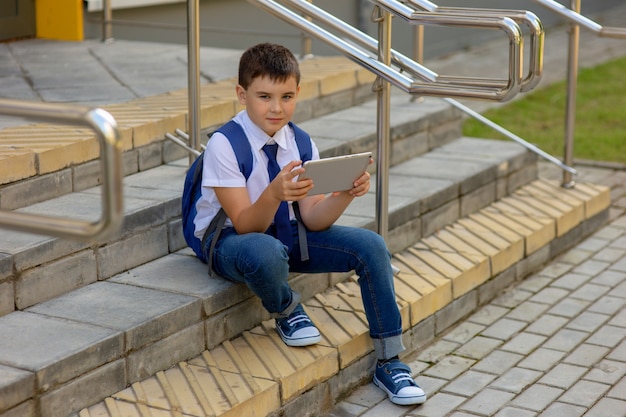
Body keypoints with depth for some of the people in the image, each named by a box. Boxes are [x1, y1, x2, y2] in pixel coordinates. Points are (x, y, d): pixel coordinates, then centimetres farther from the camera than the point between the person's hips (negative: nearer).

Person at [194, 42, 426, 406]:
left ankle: (389, 362, -3)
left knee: (371, 246, -15)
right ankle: (287, 311, -6)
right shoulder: (224, 145, -19)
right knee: (266, 253, -43)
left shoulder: (300, 142, -4)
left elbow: (312, 219, -9)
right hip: (231, 241, -5)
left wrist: (345, 195, -29)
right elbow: (245, 226, -23)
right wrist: (274, 194, -44)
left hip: (288, 234, 6)